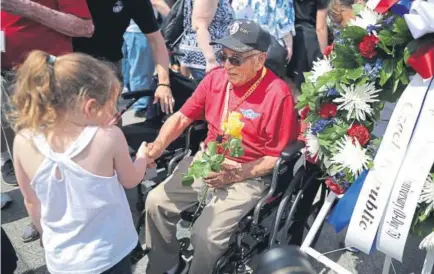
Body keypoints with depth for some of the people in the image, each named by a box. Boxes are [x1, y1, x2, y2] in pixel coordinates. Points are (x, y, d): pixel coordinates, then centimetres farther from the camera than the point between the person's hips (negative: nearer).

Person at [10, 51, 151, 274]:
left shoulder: (24, 143, -15)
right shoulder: (109, 138, -24)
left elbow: (31, 202, -1)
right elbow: (130, 180, -5)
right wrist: (143, 156, 15)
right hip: (107, 255, -2)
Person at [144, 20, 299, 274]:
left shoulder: (277, 94, -19)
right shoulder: (215, 78, -2)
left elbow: (279, 156, -15)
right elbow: (182, 117, 4)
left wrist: (235, 174, -23)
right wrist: (158, 145, -14)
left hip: (249, 176, -6)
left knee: (205, 233, -21)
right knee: (156, 201, -2)